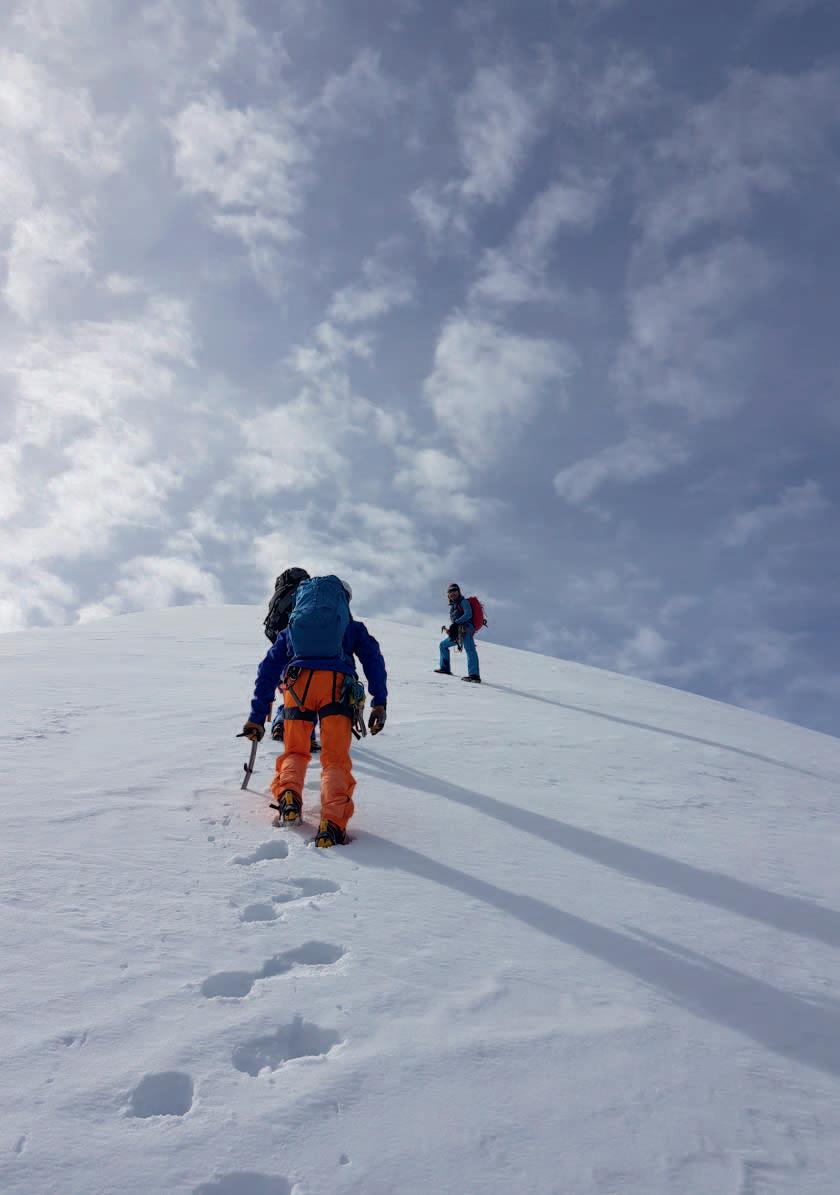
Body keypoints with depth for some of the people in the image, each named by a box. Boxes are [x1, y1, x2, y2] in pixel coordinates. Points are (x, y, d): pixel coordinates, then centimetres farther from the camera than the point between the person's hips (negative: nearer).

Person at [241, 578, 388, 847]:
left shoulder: (291, 629, 36)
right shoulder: (353, 627, 32)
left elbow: (268, 669, 29)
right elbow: (373, 658, 13)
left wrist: (257, 716, 28)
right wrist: (380, 702, 4)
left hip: (298, 682, 2)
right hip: (337, 684, -1)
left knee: (295, 751, 18)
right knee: (335, 759, -2)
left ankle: (288, 795, -11)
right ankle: (333, 824, -23)